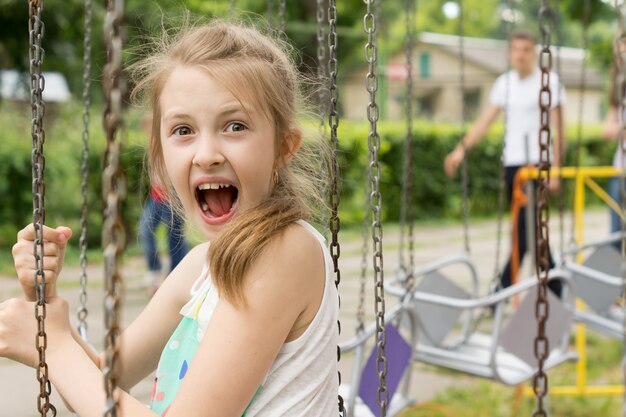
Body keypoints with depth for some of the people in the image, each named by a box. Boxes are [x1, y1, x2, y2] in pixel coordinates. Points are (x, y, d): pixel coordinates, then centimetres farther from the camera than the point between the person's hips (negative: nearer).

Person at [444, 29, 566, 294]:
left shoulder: (548, 81, -4)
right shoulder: (504, 83, 12)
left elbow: (557, 127, -6)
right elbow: (486, 121, 11)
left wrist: (555, 168, -12)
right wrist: (462, 149, -1)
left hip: (538, 162, -6)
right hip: (512, 161, 6)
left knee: (525, 227, -12)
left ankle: (503, 289, -11)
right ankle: (554, 289, 20)